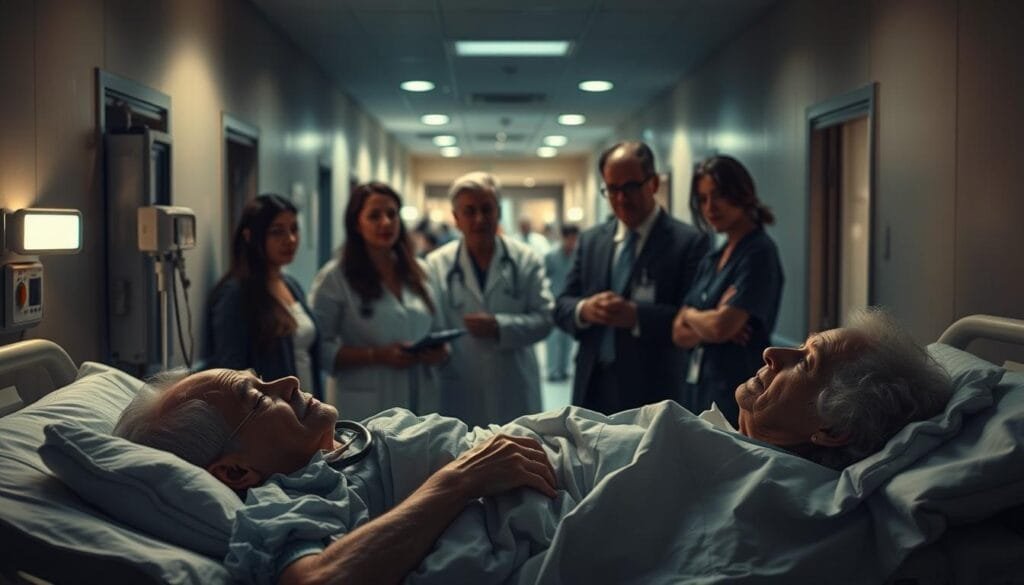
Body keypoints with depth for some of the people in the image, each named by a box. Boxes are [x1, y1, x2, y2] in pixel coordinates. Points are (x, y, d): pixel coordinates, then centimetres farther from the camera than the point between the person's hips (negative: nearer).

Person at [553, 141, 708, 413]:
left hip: (651, 393, -4)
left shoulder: (688, 242, -5)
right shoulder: (590, 240, 12)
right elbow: (562, 306, 11)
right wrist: (584, 310, -12)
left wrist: (636, 315, -24)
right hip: (593, 390, 4)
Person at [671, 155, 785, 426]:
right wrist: (708, 325, -12)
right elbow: (680, 333, 9)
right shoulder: (711, 260, 15)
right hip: (699, 389, 8)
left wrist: (691, 314, 1)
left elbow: (721, 326, -19)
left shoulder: (759, 253, -9)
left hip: (737, 392, -8)